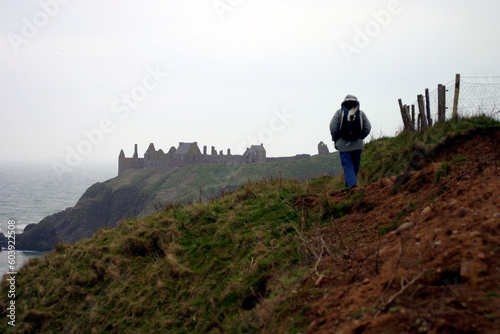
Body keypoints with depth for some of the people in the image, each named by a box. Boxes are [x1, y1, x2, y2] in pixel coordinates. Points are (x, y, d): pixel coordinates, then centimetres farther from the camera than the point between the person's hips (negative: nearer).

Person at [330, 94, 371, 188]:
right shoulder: (361, 113, 3)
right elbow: (367, 128, 0)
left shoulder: (340, 112, -1)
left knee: (347, 167, -3)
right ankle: (348, 186, 21)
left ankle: (352, 184, -21)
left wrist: (335, 140, 4)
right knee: (355, 167, 14)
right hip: (357, 145, 2)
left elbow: (333, 127, -8)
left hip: (343, 145, -2)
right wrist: (359, 138, 14)